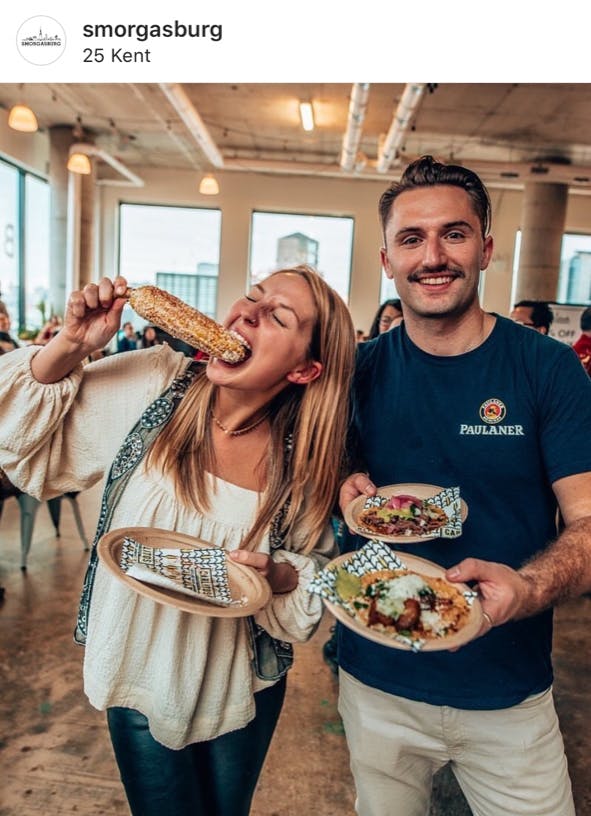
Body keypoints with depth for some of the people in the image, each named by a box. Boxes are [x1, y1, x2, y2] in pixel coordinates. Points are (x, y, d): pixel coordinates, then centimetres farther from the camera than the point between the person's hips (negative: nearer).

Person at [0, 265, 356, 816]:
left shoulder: (306, 458, -18)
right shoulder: (152, 385, -18)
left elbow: (316, 571, -5)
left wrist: (278, 576, -27)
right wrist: (70, 346, -24)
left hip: (238, 686, 1)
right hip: (139, 672, 0)